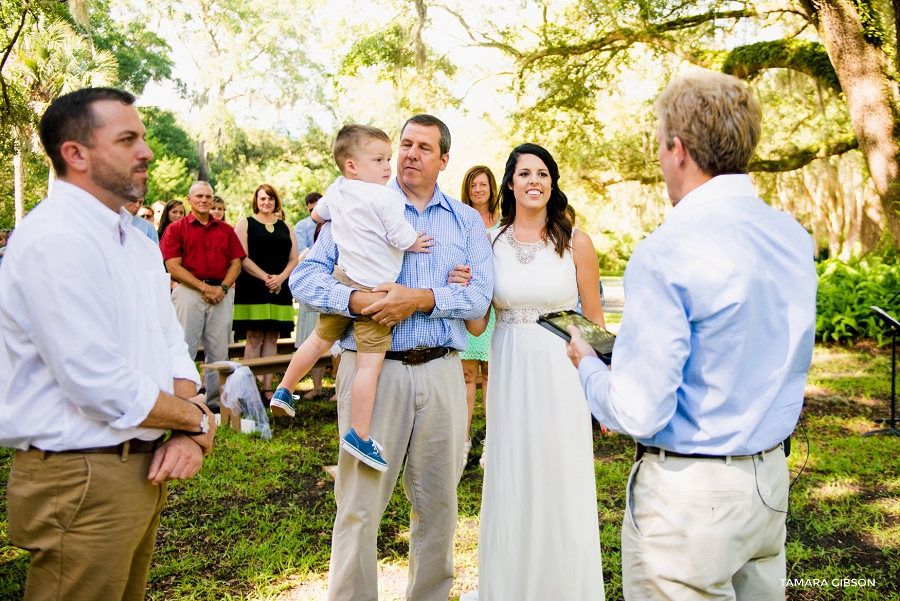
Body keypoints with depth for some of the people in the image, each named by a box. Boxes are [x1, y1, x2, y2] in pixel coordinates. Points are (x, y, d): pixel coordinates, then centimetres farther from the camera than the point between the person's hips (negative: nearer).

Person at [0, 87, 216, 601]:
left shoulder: (135, 239, 11)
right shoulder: (54, 238, -19)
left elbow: (172, 344, 10)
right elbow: (100, 386, -25)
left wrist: (186, 435, -5)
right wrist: (197, 419, -10)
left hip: (143, 471, 9)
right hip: (82, 481, -9)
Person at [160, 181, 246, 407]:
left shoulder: (226, 230, 15)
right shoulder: (176, 229, 5)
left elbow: (236, 263, 10)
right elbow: (173, 266, -3)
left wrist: (222, 288, -7)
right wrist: (204, 287, -10)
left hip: (222, 294, 3)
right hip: (189, 293, -3)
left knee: (219, 351, 4)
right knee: (185, 349, -4)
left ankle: (216, 400, 12)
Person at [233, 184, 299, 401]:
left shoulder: (285, 227, 17)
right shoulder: (245, 224, 6)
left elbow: (294, 259, 10)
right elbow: (242, 258, -5)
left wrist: (280, 278, -9)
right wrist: (265, 278, -14)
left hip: (280, 290, 3)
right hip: (252, 290, -3)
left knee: (272, 339, 3)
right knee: (254, 338, -6)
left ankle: (267, 387, 6)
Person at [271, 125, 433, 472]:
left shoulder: (337, 190, 8)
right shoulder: (386, 198, -16)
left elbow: (317, 214, 27)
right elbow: (403, 239, -15)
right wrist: (416, 244, 6)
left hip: (341, 280, 8)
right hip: (373, 291, -8)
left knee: (320, 340, 26)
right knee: (370, 364, -3)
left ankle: (284, 390, 41)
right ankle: (358, 436, 0)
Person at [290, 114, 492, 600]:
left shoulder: (466, 220, 13)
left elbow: (480, 295, -1)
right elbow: (305, 276, -1)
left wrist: (420, 298, -15)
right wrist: (356, 300, -18)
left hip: (442, 373, 3)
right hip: (372, 367, -2)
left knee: (438, 501, 12)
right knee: (360, 502, 1)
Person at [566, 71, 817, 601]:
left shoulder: (665, 254, -23)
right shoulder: (797, 238, 2)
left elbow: (639, 413, -23)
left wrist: (586, 363, -2)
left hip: (688, 495, -7)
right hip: (771, 477, 8)